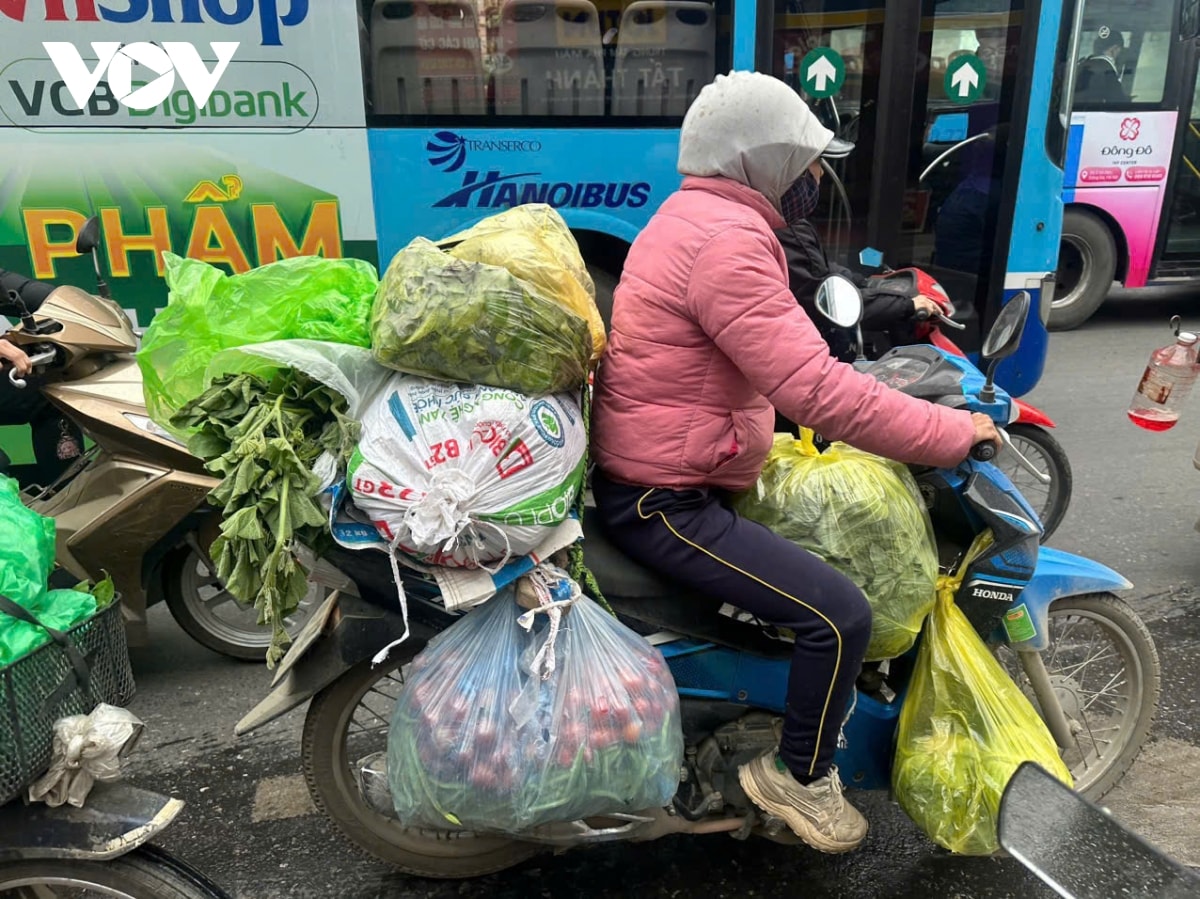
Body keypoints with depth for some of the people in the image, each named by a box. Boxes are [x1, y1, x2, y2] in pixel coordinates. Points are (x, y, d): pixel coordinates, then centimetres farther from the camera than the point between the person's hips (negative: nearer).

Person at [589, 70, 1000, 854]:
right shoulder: (725, 238, -23)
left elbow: (782, 359, 21)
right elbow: (816, 390, -29)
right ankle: (796, 774, 11)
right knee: (841, 614, -15)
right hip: (665, 502, -11)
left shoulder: (696, 215, 13)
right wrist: (954, 434, -19)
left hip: (662, 473, 11)